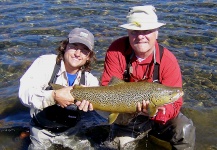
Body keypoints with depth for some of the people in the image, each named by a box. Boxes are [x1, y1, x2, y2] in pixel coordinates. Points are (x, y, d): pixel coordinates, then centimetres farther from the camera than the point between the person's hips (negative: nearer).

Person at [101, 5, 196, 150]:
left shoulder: (168, 61, -22)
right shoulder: (117, 50, -20)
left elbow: (174, 104, -23)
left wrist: (157, 111, -45)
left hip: (157, 116, 0)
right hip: (126, 117, 1)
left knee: (184, 129, -22)